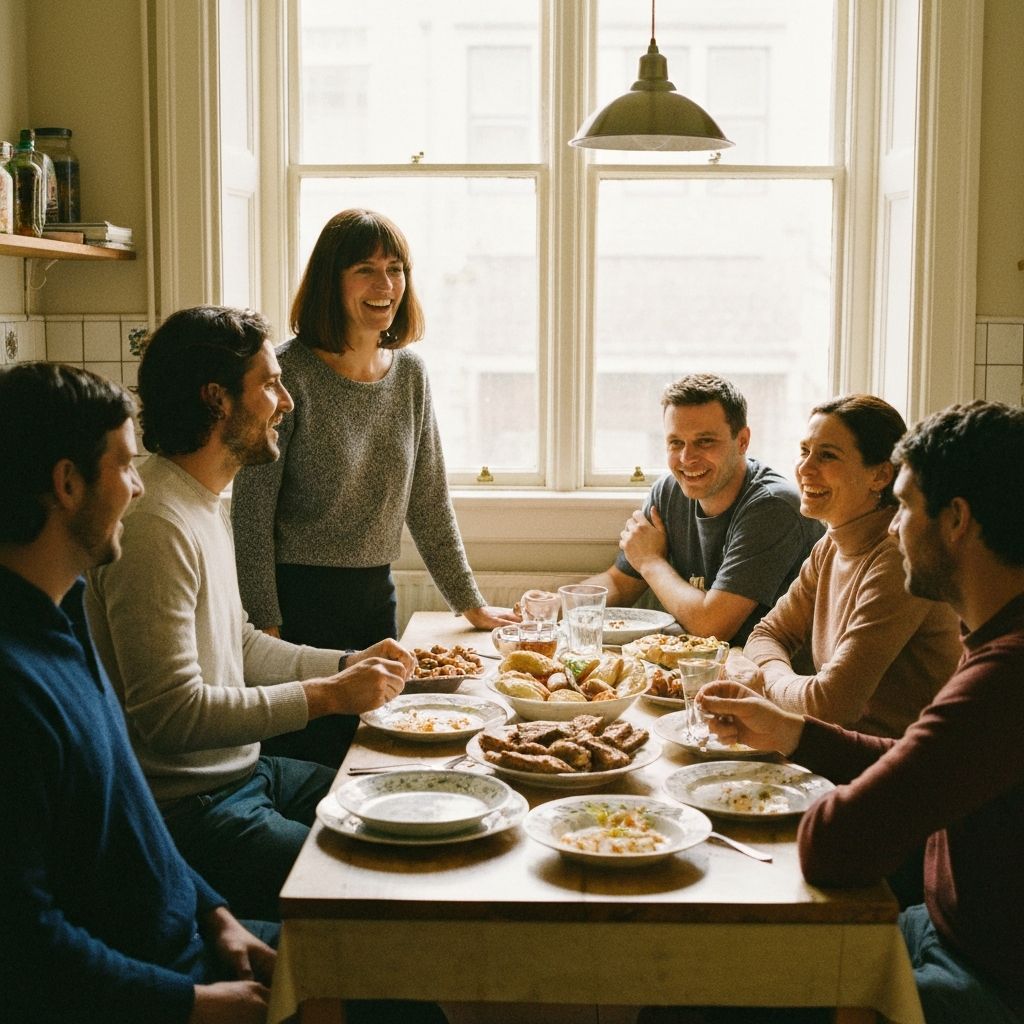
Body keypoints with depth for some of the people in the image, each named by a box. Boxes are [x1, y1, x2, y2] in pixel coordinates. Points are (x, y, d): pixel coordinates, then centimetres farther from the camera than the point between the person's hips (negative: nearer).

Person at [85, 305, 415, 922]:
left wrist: (353, 664, 7)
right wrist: (327, 696, -20)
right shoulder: (156, 526, -23)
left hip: (243, 772, 10)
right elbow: (171, 714, -26)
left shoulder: (206, 503, 12)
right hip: (188, 811, -10)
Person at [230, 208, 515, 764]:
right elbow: (251, 513, -12)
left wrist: (471, 603, 15)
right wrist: (266, 627, -15)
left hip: (376, 598, 6)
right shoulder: (289, 373, -12)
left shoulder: (409, 373, 6)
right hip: (297, 599, -5)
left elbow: (428, 502, 14)